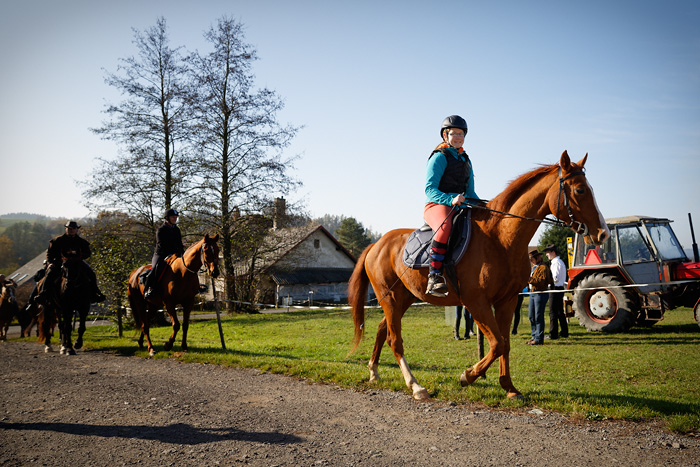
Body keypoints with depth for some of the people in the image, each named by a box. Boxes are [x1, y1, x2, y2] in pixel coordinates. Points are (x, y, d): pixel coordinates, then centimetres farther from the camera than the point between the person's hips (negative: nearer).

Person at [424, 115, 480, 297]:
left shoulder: (465, 160, 23)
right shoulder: (439, 156, 0)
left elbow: (470, 192, 25)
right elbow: (429, 189, -10)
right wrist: (450, 200, -26)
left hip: (460, 207, 8)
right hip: (437, 205, -8)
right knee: (445, 227, -40)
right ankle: (434, 275, -41)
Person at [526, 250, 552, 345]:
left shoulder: (543, 268, -11)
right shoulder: (533, 268, 20)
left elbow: (541, 282, -20)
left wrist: (529, 279, -24)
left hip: (540, 294, -9)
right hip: (532, 293, 10)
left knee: (538, 317, -8)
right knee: (531, 316, 11)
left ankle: (539, 339, -5)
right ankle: (534, 336, 21)